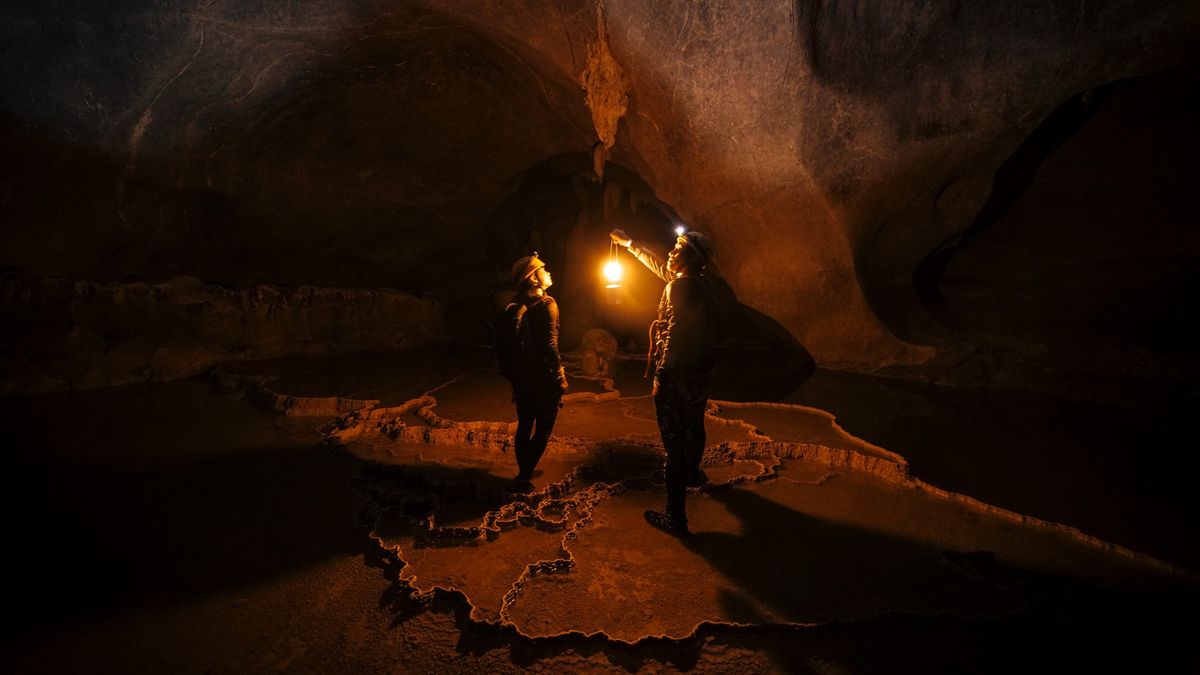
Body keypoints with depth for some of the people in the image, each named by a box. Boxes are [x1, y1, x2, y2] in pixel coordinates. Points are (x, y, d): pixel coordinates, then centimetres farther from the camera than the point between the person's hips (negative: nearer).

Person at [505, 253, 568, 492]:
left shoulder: (515, 304, 8)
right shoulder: (545, 304, -16)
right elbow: (549, 345, -22)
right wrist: (560, 377, -15)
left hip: (520, 376, 8)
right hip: (543, 378, -8)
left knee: (524, 425, 17)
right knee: (543, 428, 1)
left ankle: (525, 471, 25)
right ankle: (523, 478, -1)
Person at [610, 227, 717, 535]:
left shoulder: (680, 286, -19)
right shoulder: (701, 282, 8)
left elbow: (675, 334, -25)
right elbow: (659, 266, 22)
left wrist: (661, 375, -20)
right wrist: (630, 244, 30)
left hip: (679, 374, -9)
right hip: (702, 372, 9)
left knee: (674, 444, -6)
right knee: (694, 427, 30)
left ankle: (675, 518, -2)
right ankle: (692, 473, 55)